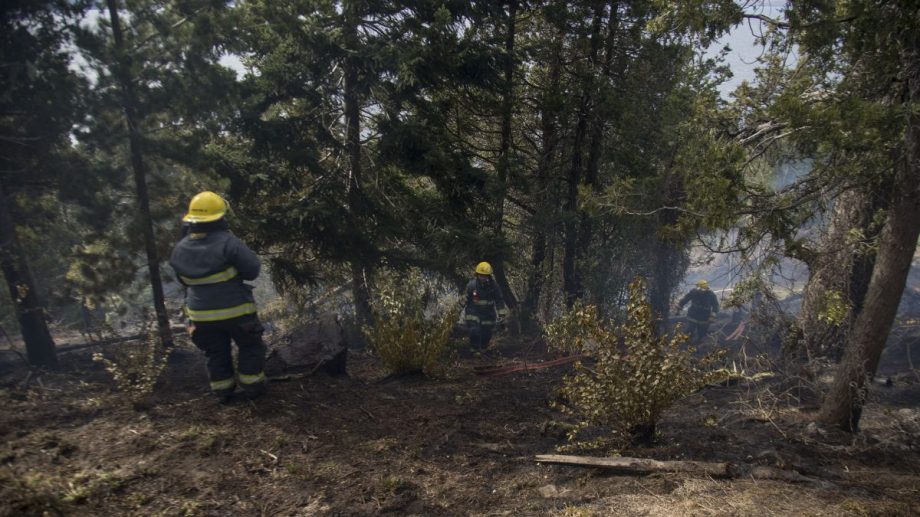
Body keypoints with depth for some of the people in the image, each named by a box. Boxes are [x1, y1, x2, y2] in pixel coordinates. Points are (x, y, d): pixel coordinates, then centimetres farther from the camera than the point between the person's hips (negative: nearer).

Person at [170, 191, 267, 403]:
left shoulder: (179, 249, -3)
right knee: (250, 347, 17)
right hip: (235, 310, -4)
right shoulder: (228, 243, -23)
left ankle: (223, 392, 28)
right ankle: (252, 387, 21)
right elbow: (252, 270, -20)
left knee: (217, 352, 21)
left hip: (201, 314, 5)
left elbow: (184, 280, 10)